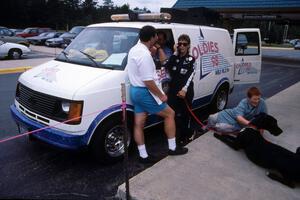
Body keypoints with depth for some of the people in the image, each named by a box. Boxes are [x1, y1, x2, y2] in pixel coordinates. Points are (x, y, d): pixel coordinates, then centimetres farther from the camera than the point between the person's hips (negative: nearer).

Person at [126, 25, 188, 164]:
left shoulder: (134, 49, 9)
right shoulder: (144, 55, -23)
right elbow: (148, 81, -26)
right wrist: (161, 96, -15)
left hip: (135, 90, 10)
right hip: (145, 92, -10)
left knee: (138, 123, 9)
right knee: (169, 114, 6)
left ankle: (143, 155, 19)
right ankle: (172, 148, 16)